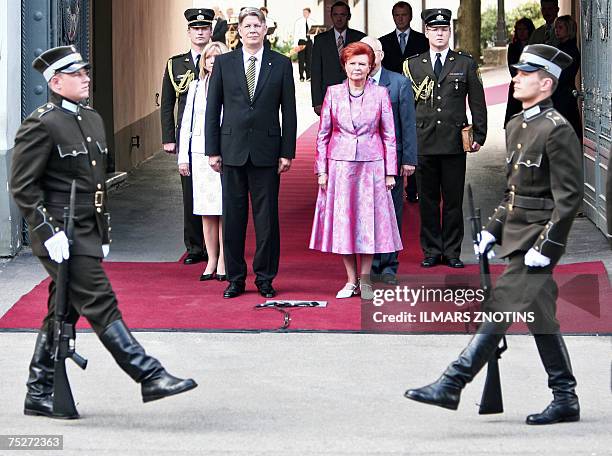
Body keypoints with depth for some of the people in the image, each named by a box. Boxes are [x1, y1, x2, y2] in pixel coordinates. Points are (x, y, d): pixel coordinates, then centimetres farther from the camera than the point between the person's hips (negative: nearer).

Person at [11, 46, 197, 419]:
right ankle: (150, 377, -10)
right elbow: (23, 187, -14)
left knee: (63, 313, 11)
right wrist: (50, 232, -19)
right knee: (100, 304, -9)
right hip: (62, 235, -9)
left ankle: (40, 395, 18)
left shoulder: (93, 120, 15)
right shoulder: (41, 125, -12)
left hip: (88, 233, 9)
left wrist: (104, 232, 19)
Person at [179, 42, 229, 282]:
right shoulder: (195, 86, 13)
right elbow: (186, 122, 15)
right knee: (206, 212, 6)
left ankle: (223, 262, 3)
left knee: (224, 210, -4)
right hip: (200, 153, 4)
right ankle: (211, 260, 12)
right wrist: (183, 156, 10)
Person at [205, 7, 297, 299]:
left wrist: (287, 152, -1)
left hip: (266, 151, -1)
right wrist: (212, 151, 0)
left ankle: (265, 278, 11)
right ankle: (235, 278, 12)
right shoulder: (223, 63, 5)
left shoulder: (281, 64, 4)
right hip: (232, 151, 1)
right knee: (233, 217, 4)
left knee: (267, 217, 1)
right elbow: (212, 108, 6)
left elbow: (289, 111, 4)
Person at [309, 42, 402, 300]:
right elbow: (323, 134, 6)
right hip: (340, 166, 1)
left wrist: (390, 172, 0)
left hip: (371, 166, -1)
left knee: (369, 220, 0)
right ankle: (351, 281, 11)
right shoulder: (333, 93, 3)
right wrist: (321, 170, 1)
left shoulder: (380, 94, 2)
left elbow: (389, 135, 4)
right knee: (342, 221, 2)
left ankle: (365, 280, 10)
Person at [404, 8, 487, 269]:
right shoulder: (413, 65, 9)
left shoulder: (465, 64, 7)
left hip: (454, 142, -1)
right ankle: (431, 251, 11)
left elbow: (477, 103, 9)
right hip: (423, 142, 1)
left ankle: (452, 252, 10)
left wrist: (479, 136, 3)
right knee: (427, 199, 3)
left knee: (453, 199, 2)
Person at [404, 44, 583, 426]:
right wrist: (493, 230, 15)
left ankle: (452, 386, -10)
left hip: (537, 238, -10)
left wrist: (545, 247, -19)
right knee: (540, 316, 10)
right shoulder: (517, 126, 14)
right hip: (517, 235, 10)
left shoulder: (557, 130, -14)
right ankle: (566, 401, 16)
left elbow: (569, 197, -17)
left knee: (500, 311, -9)